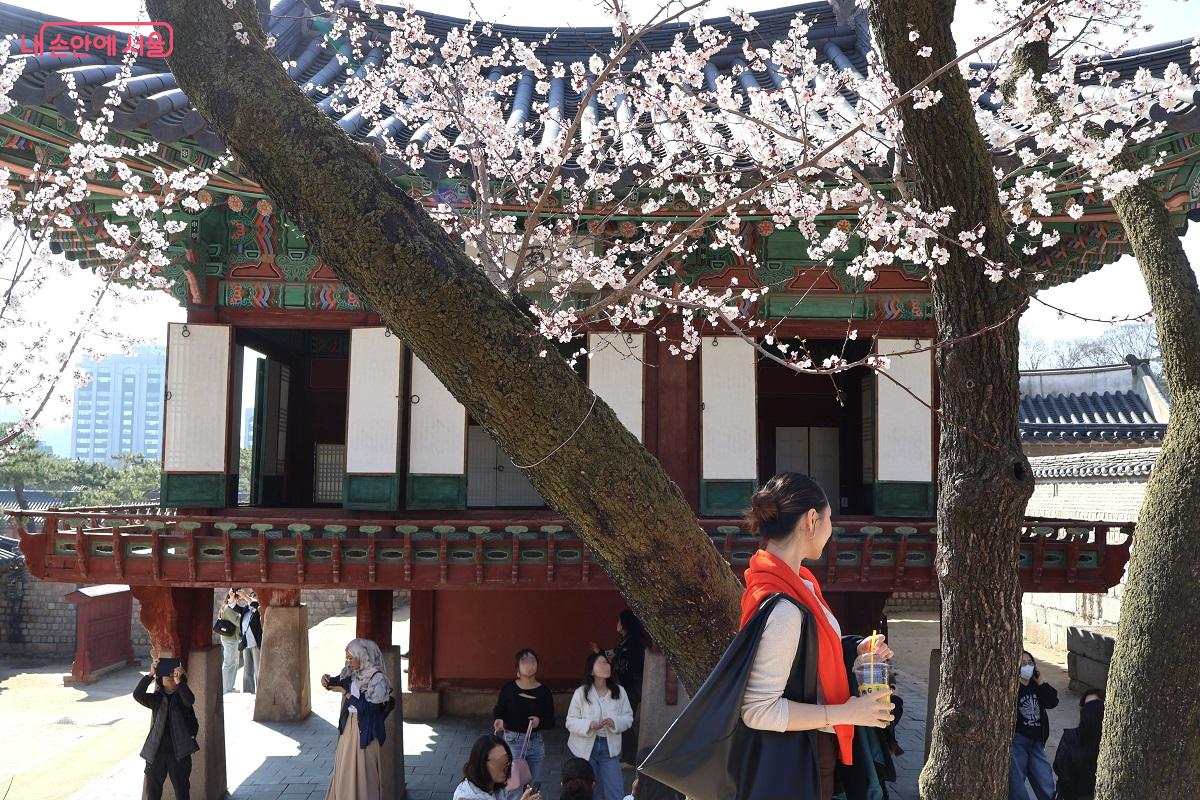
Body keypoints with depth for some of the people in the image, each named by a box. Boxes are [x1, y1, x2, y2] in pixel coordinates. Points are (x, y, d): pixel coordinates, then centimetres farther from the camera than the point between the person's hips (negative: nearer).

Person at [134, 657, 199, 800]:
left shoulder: (182, 697, -2)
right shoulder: (156, 698, 4)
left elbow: (190, 700, -25)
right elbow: (138, 695, -13)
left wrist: (179, 682, -39)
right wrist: (150, 675, -22)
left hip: (179, 751, -2)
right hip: (156, 751, 2)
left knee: (182, 788, 7)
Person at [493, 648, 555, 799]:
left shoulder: (544, 691, -2)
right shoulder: (508, 688, -6)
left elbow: (551, 723, 2)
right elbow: (498, 712, -2)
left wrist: (540, 721, -19)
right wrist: (498, 720, -24)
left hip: (536, 742, 3)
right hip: (513, 741, -3)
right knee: (514, 788, -7)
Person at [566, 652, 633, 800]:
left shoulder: (619, 692, -2)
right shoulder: (581, 693, -9)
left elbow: (628, 718, 3)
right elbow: (571, 722, -7)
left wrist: (615, 722, -18)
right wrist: (589, 725, -25)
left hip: (609, 748, 2)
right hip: (585, 749, -2)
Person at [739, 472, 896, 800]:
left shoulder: (798, 581, 2)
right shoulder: (783, 608, -28)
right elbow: (759, 710, -28)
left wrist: (856, 649, 4)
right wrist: (845, 713, -23)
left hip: (815, 746, 10)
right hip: (799, 759, -10)